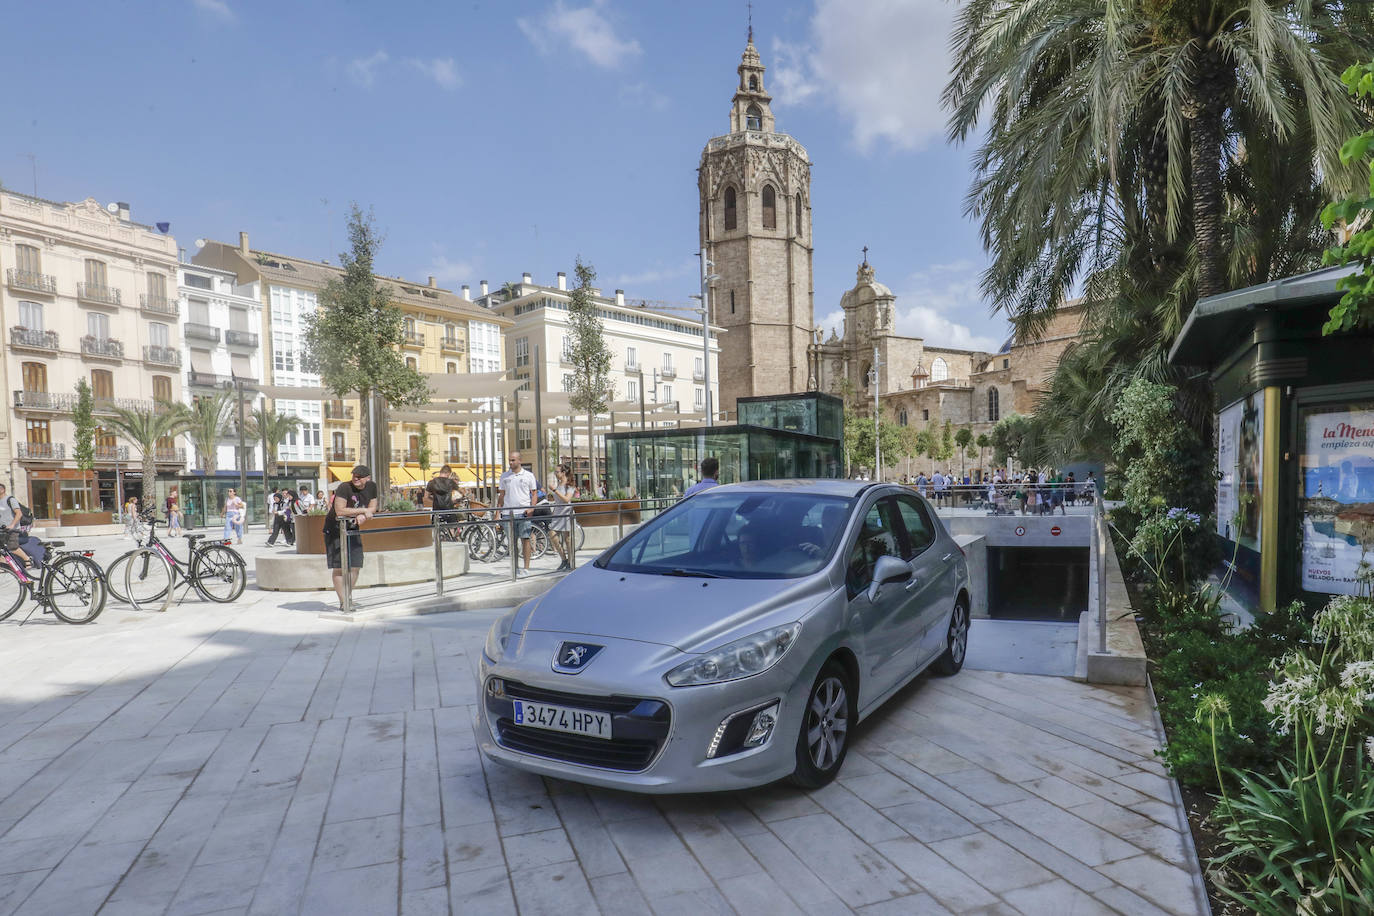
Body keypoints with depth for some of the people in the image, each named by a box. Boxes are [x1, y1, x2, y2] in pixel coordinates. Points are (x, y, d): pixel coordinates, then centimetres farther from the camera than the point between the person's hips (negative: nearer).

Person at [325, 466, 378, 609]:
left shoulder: (371, 487, -2)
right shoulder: (344, 488, -22)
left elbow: (373, 508, 6)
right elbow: (340, 511, -30)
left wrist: (362, 516, -15)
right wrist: (363, 511, -25)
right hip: (336, 529, -6)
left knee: (355, 566, 5)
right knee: (339, 567, -6)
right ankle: (343, 603, -1)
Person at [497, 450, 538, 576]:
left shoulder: (528, 476, 5)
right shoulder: (504, 476, 12)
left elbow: (534, 494, 5)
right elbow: (502, 495, 16)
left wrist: (531, 508, -9)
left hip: (524, 512, -2)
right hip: (509, 513, 2)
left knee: (525, 539, -3)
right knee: (512, 541, 5)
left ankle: (526, 568, 2)